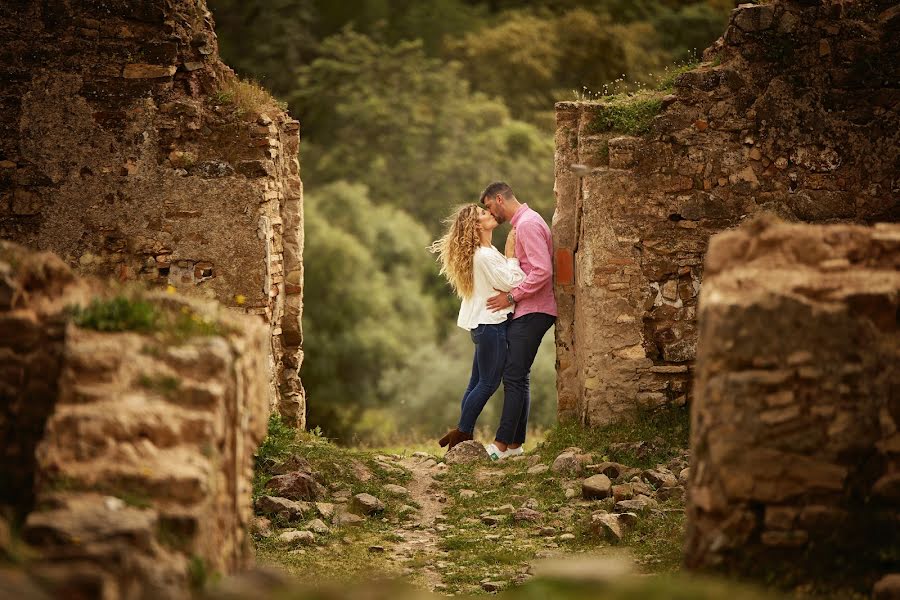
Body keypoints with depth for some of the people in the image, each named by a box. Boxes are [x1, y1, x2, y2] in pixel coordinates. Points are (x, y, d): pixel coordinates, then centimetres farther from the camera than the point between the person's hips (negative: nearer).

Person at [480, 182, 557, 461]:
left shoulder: (528, 224, -14)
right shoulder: (522, 223, 19)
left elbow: (542, 271, -23)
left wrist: (512, 296, -18)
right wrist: (510, 293, 11)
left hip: (532, 312, -11)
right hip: (526, 312, 11)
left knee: (514, 377, -11)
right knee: (518, 378, 10)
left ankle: (502, 444, -12)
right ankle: (515, 443, 12)